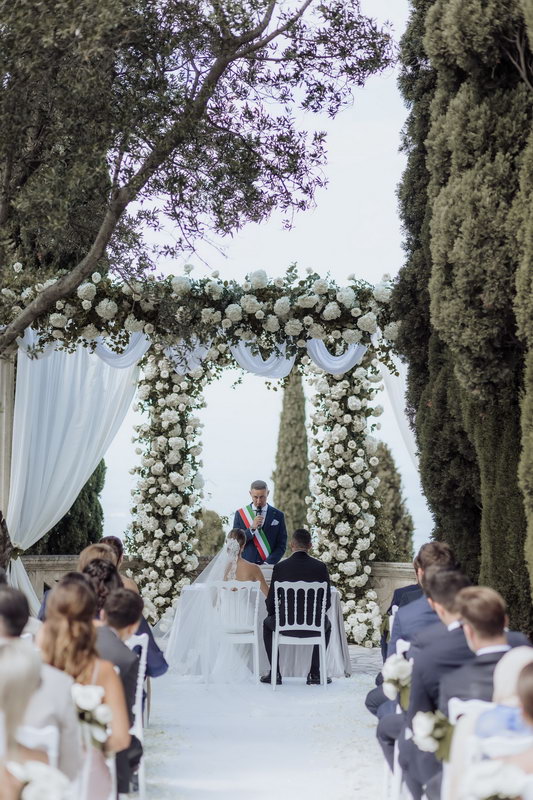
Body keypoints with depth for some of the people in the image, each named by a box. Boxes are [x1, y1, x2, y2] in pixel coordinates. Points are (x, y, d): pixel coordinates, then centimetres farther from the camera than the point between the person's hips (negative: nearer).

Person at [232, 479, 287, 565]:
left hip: (269, 566, 0)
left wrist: (267, 563, -9)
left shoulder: (278, 515, 5)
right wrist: (252, 528, -13)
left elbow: (281, 545, 3)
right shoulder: (240, 514, 6)